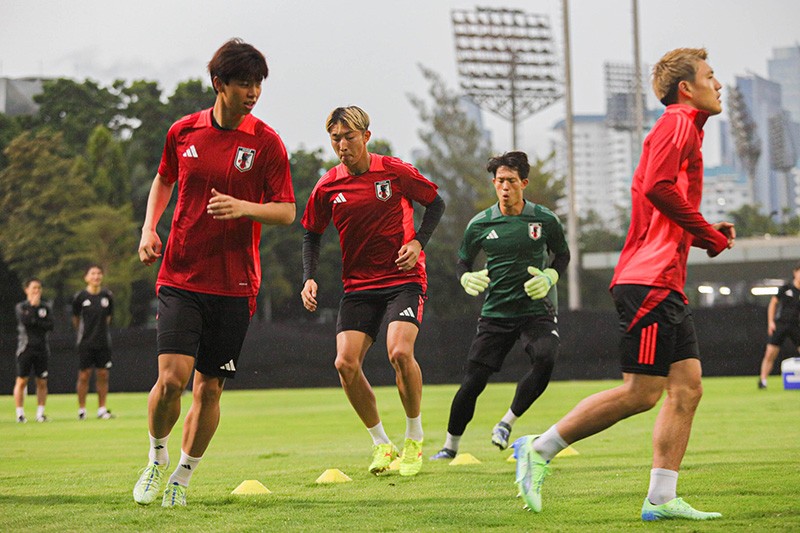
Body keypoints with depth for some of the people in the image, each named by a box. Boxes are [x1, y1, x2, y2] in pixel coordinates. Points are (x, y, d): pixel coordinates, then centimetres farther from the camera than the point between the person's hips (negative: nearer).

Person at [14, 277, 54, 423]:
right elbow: (25, 320, -15)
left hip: (42, 348, 2)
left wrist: (34, 322, -10)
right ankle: (20, 413, -1)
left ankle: (40, 413, 7)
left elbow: (50, 326, -2)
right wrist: (33, 305, -8)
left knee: (42, 382, 2)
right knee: (22, 381, -4)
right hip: (26, 347, -2)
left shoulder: (45, 307, 10)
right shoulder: (21, 307, 4)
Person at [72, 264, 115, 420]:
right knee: (84, 376, -2)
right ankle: (81, 409, 7)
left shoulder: (107, 296, 3)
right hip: (85, 343, -3)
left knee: (103, 375, 2)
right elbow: (75, 319, 8)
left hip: (103, 342, 3)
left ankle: (102, 409, 11)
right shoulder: (80, 297, -5)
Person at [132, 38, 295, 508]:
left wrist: (243, 207, -21)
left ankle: (183, 477, 24)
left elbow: (287, 211, -3)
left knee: (209, 389, 4)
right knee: (172, 378, -15)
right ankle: (157, 458, 13)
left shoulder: (266, 142, -4)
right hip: (180, 277, 0)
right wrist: (149, 229, 7)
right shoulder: (183, 131, 3)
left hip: (234, 285, 0)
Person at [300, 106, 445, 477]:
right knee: (346, 363, -12)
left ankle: (415, 438, -2)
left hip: (404, 278, -3)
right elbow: (312, 234, 12)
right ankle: (381, 444, 6)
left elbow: (436, 203, 6)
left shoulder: (395, 172, -6)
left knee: (400, 352, -24)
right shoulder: (327, 187, 0)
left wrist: (418, 242, -9)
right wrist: (309, 278, -2)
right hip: (358, 285, 3)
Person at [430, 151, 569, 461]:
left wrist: (550, 277, -7)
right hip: (495, 314, 1)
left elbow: (562, 255, 13)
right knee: (472, 381, -4)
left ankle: (507, 423, -8)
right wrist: (467, 279, -9)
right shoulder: (480, 224, 0)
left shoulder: (544, 220, -2)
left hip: (536, 311, -1)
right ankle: (451, 445, 16)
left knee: (545, 359, -28)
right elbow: (462, 262, 13)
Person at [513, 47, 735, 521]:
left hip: (667, 284, 10)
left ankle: (661, 499, 1)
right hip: (650, 280, -10)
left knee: (687, 387, 3)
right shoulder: (678, 123, -5)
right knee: (642, 392, -11)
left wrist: (706, 233, 13)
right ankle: (540, 449, -4)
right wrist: (712, 237, -11)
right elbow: (657, 186, -20)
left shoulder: (685, 130, 25)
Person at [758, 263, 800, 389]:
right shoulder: (786, 288, 2)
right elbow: (773, 303, 7)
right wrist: (770, 321, 0)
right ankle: (762, 380, -1)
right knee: (770, 353, -7)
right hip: (780, 325, -2)